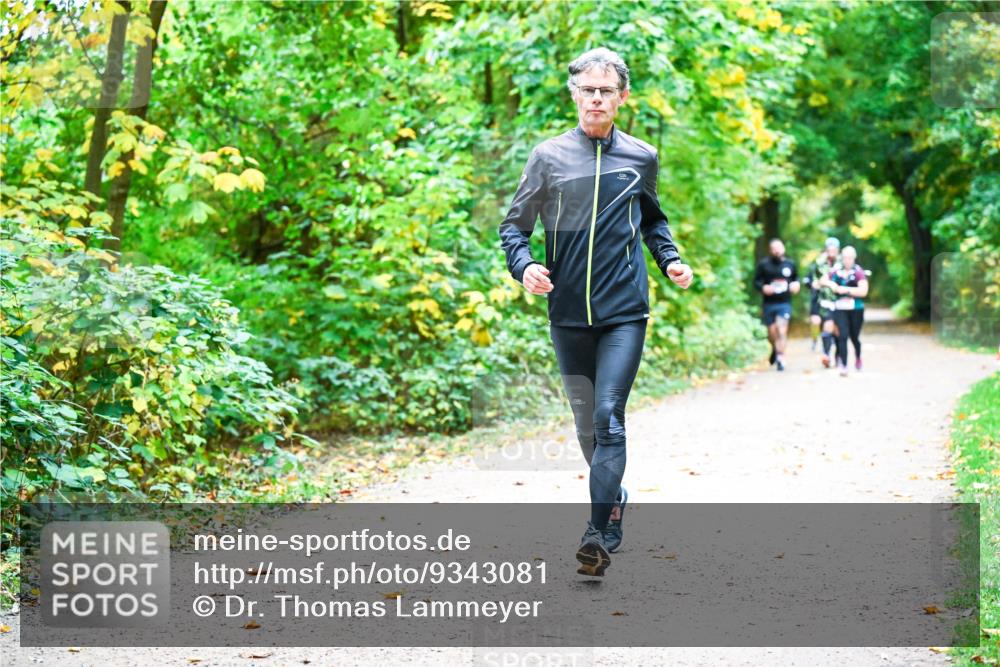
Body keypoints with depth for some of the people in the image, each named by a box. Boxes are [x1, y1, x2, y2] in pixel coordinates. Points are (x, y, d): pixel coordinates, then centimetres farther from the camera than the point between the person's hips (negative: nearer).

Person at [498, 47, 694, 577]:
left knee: (609, 417, -14)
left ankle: (598, 534, -18)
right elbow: (515, 224, 6)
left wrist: (671, 260, 7)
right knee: (586, 423, 11)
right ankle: (613, 498, 35)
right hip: (568, 314, 1)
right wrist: (524, 266, -14)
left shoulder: (641, 158, 6)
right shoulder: (549, 157, 1)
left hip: (624, 312, -1)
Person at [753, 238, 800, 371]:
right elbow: (756, 281, 3)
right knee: (772, 333, 8)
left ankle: (780, 358, -14)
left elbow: (796, 277, 21)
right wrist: (763, 287, -17)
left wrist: (796, 283, 0)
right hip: (769, 304, 0)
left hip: (785, 303, 0)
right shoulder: (763, 264, -1)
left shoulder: (790, 264, 5)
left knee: (782, 330, -15)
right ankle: (775, 349, 40)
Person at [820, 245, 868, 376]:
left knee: (854, 336, 12)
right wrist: (830, 283, -3)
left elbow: (863, 291, -15)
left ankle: (858, 357, 43)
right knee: (843, 336, -11)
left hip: (856, 309, -2)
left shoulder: (859, 272, -6)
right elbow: (822, 281, 19)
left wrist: (846, 290, -17)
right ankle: (843, 365, -8)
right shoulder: (836, 272, 6)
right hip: (840, 308, 2)